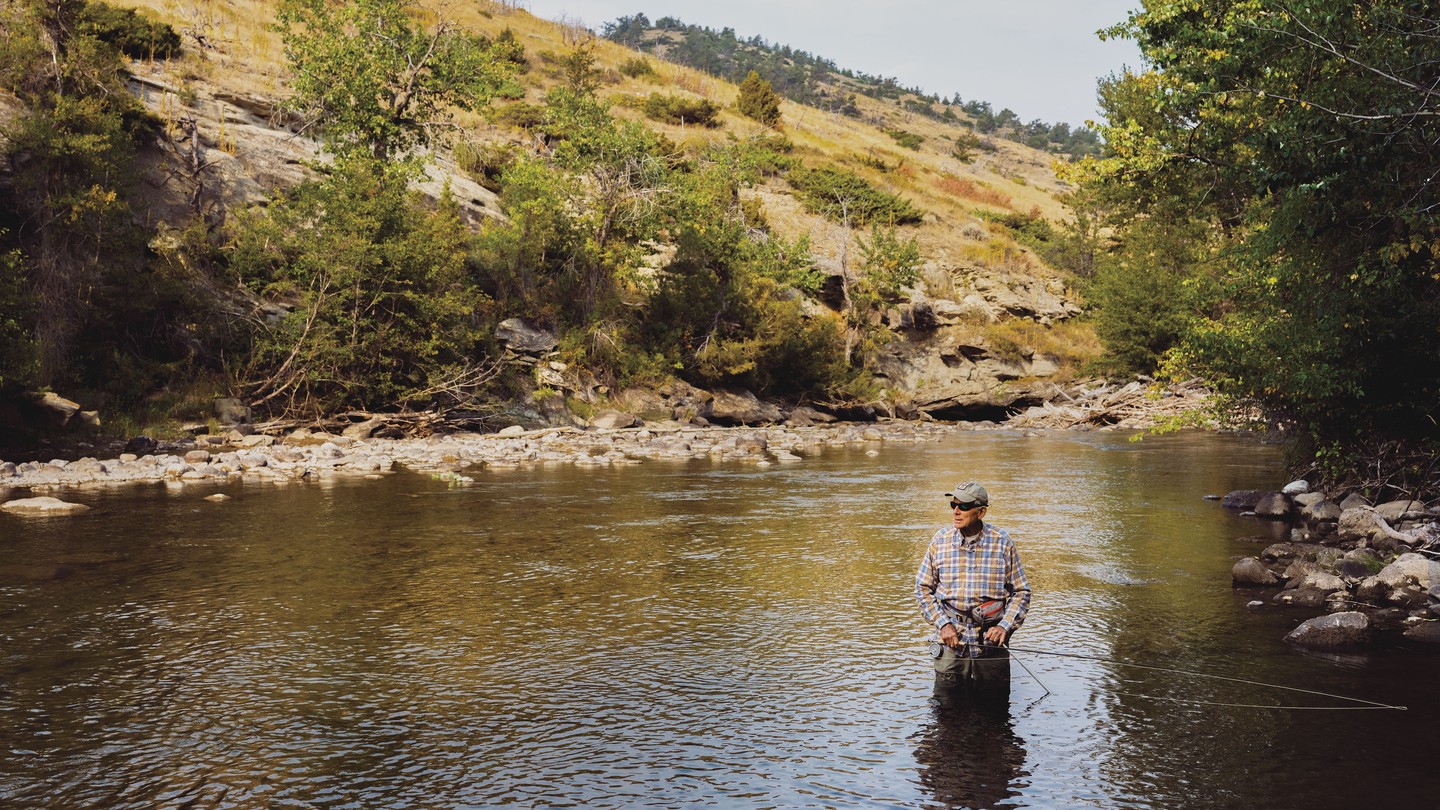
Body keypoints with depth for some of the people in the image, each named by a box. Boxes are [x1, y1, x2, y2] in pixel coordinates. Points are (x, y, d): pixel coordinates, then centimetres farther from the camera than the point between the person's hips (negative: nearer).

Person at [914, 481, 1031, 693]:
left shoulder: (1003, 543, -2)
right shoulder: (940, 541, 0)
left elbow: (1021, 592, 4)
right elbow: (923, 588, 5)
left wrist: (1005, 626, -10)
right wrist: (943, 624, -7)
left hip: (992, 643, 0)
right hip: (950, 643, 1)